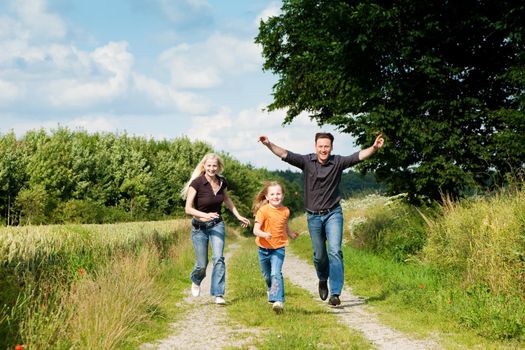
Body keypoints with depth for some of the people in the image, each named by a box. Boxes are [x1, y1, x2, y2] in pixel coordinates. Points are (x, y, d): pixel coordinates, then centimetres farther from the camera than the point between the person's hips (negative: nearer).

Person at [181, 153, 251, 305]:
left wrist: (239, 216, 16)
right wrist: (205, 215, -35)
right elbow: (188, 208, -20)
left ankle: (219, 294, -11)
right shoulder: (197, 183, -19)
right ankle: (195, 281, 40)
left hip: (217, 224, 3)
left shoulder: (222, 182, -4)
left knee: (218, 258, -15)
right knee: (202, 264, 5)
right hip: (200, 226, -3)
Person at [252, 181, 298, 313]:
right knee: (267, 276, 17)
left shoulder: (285, 211, 0)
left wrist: (291, 234, 28)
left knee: (276, 273, -20)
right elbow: (256, 230, -19)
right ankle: (271, 292, 45)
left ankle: (278, 301, -29)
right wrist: (264, 234, -36)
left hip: (278, 248, 0)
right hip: (264, 249, 0)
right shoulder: (263, 210, -12)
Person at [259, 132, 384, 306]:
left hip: (333, 214, -1)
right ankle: (323, 280, 42)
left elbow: (359, 156, -19)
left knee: (335, 251, -13)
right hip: (314, 216, 1)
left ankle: (335, 293, -11)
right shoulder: (306, 161, -6)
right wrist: (269, 145, -28)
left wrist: (374, 148, -36)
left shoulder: (338, 162, -8)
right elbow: (285, 154, -14)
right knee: (319, 255, 12)